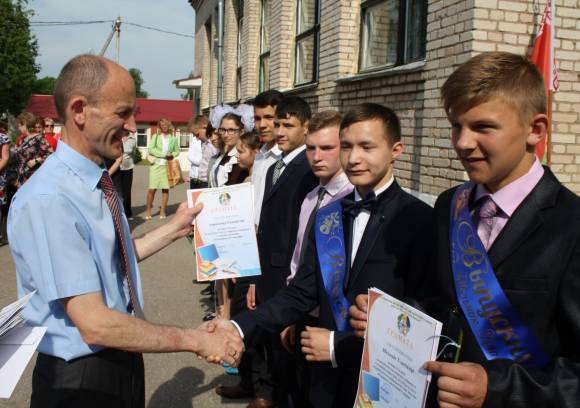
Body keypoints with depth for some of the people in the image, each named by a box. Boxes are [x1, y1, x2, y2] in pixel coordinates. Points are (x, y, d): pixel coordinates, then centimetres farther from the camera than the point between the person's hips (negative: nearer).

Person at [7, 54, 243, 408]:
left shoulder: (100, 180, 1)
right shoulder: (46, 202, -26)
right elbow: (96, 325, -28)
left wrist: (174, 229, 7)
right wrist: (196, 340, -21)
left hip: (124, 361, 8)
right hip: (79, 378, -8)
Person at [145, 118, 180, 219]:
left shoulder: (173, 138, 8)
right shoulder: (156, 136, 3)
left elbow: (177, 151, 16)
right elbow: (150, 149, -7)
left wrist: (172, 155, -6)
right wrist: (164, 155, -14)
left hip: (168, 166, 1)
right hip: (156, 165, -1)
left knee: (165, 188, 2)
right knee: (152, 188, -5)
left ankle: (163, 211, 11)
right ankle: (148, 210, 8)